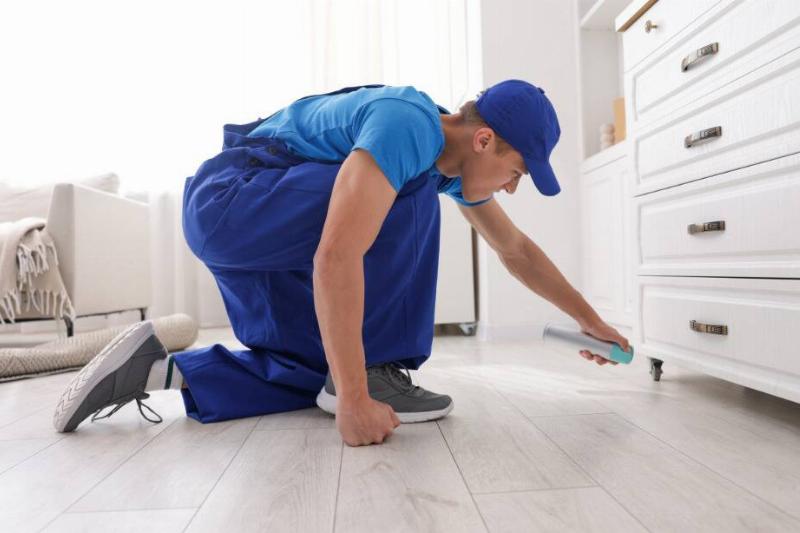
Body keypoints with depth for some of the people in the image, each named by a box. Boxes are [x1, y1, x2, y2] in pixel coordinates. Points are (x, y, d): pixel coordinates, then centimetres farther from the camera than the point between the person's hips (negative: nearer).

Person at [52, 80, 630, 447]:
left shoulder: (457, 159, 5)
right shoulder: (408, 125, -24)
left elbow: (517, 249, 12)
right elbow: (336, 258, -33)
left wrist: (592, 322, 18)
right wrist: (356, 400, -30)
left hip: (262, 231, 9)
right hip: (228, 197, -8)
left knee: (322, 373, 8)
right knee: (410, 199, -20)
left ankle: (162, 367, 9)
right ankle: (376, 373, -13)